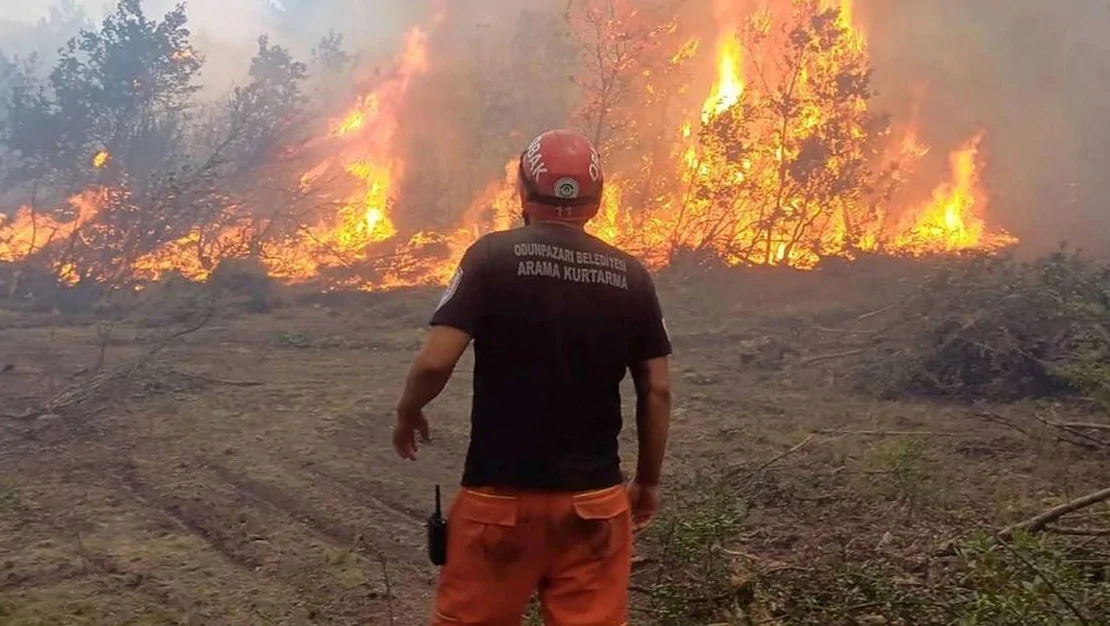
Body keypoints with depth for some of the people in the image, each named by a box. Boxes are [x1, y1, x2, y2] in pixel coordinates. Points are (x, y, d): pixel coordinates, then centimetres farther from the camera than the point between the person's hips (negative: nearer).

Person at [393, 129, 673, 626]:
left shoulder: (493, 256, -8)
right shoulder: (631, 277, 1)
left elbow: (436, 361, -13)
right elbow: (657, 390, 3)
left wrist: (407, 413, 7)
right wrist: (648, 480, 15)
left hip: (499, 493, -2)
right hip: (594, 498, 3)